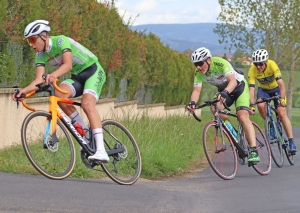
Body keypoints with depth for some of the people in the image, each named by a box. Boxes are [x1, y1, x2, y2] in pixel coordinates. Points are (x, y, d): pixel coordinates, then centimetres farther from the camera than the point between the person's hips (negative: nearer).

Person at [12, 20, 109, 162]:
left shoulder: (61, 41, -23)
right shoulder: (40, 55, -4)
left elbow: (68, 65, -38)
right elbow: (39, 79, -13)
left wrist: (54, 75, -58)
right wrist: (24, 90, -32)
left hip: (93, 71, -6)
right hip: (77, 76, 6)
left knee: (87, 104, -30)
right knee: (59, 94, -25)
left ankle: (101, 150, -39)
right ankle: (84, 131, -10)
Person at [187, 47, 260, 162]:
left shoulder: (220, 63, -33)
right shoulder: (198, 73, -17)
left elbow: (233, 81, -45)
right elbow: (196, 90, -23)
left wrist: (225, 92, -64)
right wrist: (192, 102, -45)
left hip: (239, 87, -5)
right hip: (223, 91, 5)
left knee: (243, 117, -24)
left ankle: (254, 151, -27)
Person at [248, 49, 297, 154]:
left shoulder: (272, 65, -33)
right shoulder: (252, 70, -27)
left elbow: (281, 84, -38)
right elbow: (251, 89, -29)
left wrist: (282, 99, -49)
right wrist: (252, 104, -41)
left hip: (276, 89, -2)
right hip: (263, 89, 2)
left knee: (282, 113, -16)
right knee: (260, 105, -30)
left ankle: (291, 141, -12)